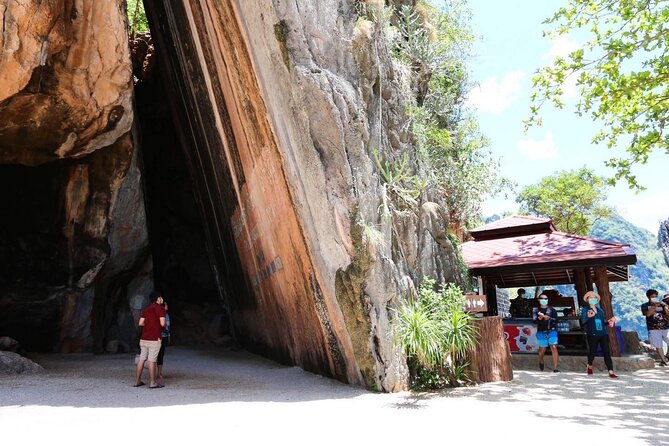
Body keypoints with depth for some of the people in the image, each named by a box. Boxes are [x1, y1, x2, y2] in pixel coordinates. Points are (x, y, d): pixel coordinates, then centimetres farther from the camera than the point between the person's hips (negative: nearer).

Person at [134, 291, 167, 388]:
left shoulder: (146, 309, 14)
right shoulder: (161, 309, -6)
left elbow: (140, 323, 9)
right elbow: (162, 324, -14)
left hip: (144, 338, 7)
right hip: (154, 339, -7)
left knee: (141, 359, 10)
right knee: (152, 360, -5)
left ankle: (137, 381, 15)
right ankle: (153, 383, -1)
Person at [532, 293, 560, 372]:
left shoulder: (552, 309, 6)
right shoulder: (536, 310, 4)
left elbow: (556, 320, 0)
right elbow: (534, 322, -2)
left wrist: (549, 318, -14)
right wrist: (540, 318, -18)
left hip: (552, 331, 0)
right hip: (541, 332, 0)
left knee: (554, 348, -12)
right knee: (542, 349, 11)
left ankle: (555, 368, -9)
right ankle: (541, 362, 42)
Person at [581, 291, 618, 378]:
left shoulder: (600, 310, 18)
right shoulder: (585, 310, 4)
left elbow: (603, 321, 22)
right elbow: (583, 322, -8)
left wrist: (608, 321, 2)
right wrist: (588, 317, -27)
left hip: (603, 334, 4)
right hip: (592, 334, -4)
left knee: (607, 352, -5)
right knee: (592, 352, 2)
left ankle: (611, 372, -8)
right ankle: (589, 367, 29)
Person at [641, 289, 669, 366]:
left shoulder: (662, 304, 9)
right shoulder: (645, 306, 4)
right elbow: (648, 314, -12)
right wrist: (655, 306, -16)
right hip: (654, 329, -2)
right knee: (658, 345, 0)